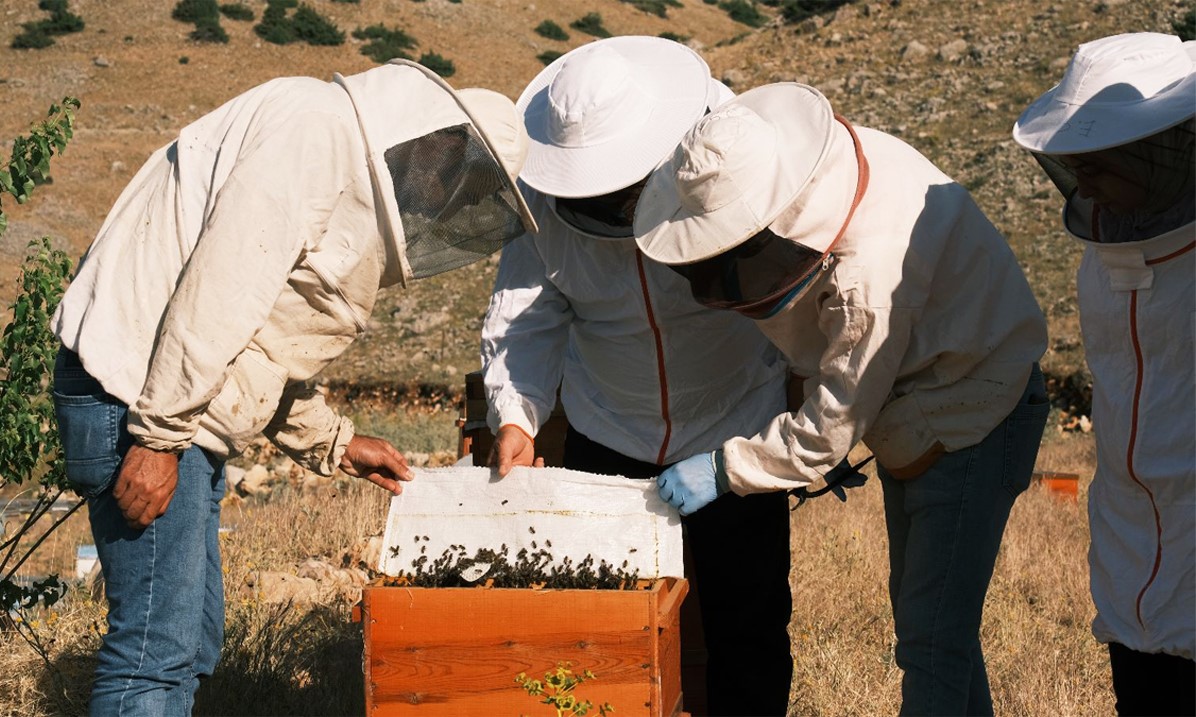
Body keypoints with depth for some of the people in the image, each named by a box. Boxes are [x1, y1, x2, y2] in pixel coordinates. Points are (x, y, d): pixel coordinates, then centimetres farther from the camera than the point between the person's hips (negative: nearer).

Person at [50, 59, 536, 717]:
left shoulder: (360, 188, 19)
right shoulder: (319, 127, -13)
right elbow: (216, 288, -22)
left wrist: (332, 443, 20)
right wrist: (158, 435, -23)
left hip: (181, 415, 11)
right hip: (138, 392, -11)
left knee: (191, 642, 13)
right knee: (159, 646, -11)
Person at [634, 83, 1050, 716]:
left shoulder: (871, 273, -38)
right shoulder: (814, 166, -14)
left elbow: (828, 430, -27)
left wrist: (722, 469, -18)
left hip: (973, 420, -9)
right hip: (909, 412, 9)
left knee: (933, 639, -8)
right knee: (916, 610, 19)